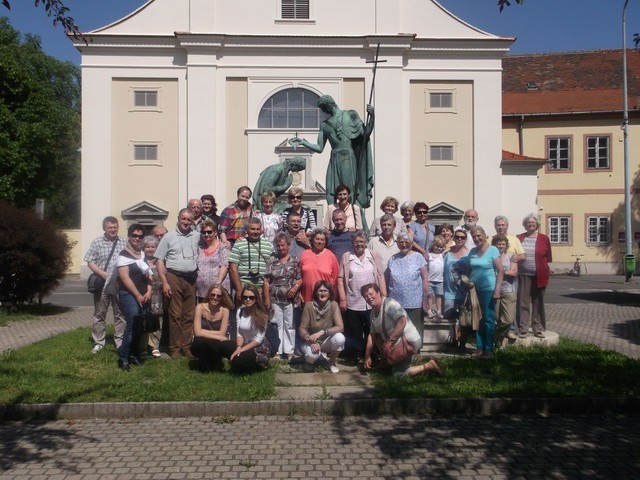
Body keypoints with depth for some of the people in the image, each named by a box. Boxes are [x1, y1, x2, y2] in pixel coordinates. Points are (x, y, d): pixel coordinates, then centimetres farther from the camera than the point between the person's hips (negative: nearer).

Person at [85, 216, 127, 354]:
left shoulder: (124, 243, 5)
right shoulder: (97, 243, 2)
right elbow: (90, 262, 0)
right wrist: (103, 274, -13)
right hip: (101, 284, -1)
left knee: (120, 314, 5)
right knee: (99, 314, 8)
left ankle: (120, 342, 15)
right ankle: (98, 343, 17)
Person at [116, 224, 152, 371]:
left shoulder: (143, 254, 15)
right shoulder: (123, 255, -6)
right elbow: (125, 278, -12)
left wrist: (148, 291, 2)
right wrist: (138, 295, -12)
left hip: (143, 296, 7)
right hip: (129, 295, -7)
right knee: (132, 326, -13)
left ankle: (134, 354, 20)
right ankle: (123, 359, -5)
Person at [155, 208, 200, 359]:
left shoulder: (197, 236, 11)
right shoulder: (169, 237, 3)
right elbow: (160, 261, 0)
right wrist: (164, 282, -8)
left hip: (191, 279, 3)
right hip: (174, 278, -3)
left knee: (189, 315, 5)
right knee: (175, 315, -3)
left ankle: (186, 346, 13)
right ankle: (174, 348, 5)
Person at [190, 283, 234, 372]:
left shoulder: (224, 310, -8)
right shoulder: (200, 307, -13)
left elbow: (222, 333, -12)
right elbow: (198, 332, -21)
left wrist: (204, 332, -15)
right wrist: (218, 337, -22)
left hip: (215, 346, 1)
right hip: (200, 346, -1)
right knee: (201, 341, -35)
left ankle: (215, 364, 2)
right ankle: (204, 367, -6)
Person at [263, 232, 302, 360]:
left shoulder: (295, 261, 3)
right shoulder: (271, 261, 6)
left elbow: (300, 278, 1)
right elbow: (266, 281, 4)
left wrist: (295, 287, -18)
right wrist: (266, 298, -1)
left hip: (290, 298, -1)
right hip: (275, 298, 1)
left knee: (289, 325, 4)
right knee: (277, 324, 5)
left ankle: (289, 350, 11)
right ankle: (277, 351, 11)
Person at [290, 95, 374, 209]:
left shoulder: (350, 115, 9)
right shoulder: (324, 125, 20)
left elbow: (365, 134, 2)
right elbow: (319, 148, 18)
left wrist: (372, 116, -11)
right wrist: (303, 142, 7)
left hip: (348, 158, -4)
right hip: (334, 161, 4)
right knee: (331, 197, -6)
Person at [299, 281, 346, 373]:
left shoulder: (333, 305, -13)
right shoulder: (309, 306, -15)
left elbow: (340, 327, -22)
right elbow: (302, 329, -11)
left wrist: (321, 332, -33)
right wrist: (311, 341, -30)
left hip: (327, 341, 2)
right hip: (311, 341, -2)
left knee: (340, 338, -30)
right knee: (313, 354, -35)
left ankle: (332, 362, 0)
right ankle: (310, 361, 5)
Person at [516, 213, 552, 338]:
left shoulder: (544, 239, 5)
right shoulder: (519, 238, 6)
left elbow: (548, 258, 9)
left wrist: (546, 273, 5)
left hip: (539, 276, 0)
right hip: (523, 275, 0)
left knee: (538, 303, 8)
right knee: (523, 303, 0)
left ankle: (537, 329, 16)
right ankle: (523, 329, 7)